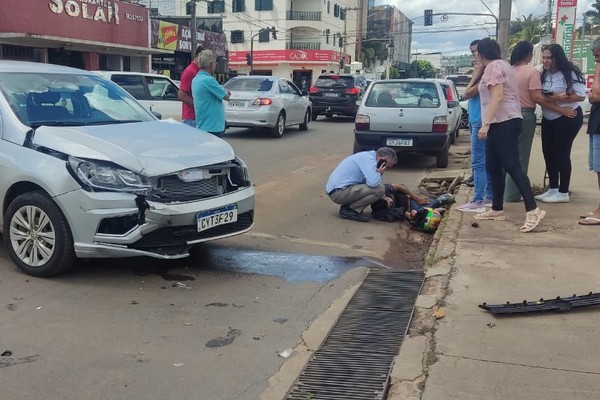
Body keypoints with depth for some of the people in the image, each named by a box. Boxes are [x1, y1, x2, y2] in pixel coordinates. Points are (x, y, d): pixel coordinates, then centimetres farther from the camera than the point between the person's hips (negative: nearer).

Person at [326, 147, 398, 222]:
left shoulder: (366, 156, 17)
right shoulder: (369, 159, -14)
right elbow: (373, 183, -28)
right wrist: (379, 173, -6)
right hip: (339, 192, -10)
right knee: (379, 189, -18)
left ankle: (347, 206, 9)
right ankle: (348, 210, -8)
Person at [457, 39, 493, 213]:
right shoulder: (482, 72, 16)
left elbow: (466, 94, -13)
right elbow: (467, 93, 11)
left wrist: (476, 75, -9)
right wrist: (476, 75, 5)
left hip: (481, 122, -10)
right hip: (478, 121, 10)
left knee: (479, 163, -10)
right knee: (488, 162, 13)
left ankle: (477, 201, -9)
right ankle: (489, 197, 19)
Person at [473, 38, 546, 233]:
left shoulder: (494, 66, -9)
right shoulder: (503, 65, 21)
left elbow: (497, 96, -20)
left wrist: (486, 123, -24)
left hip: (502, 122, -10)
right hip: (503, 122, 10)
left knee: (511, 166, -14)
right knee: (494, 167, 12)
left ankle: (533, 210, -17)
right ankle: (497, 209, 17)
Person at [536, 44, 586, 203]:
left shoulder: (570, 73, -15)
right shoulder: (544, 74, 3)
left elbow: (581, 95, -19)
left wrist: (558, 98, -25)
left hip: (568, 118, -7)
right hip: (548, 119, 7)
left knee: (561, 153, -4)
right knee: (548, 152, 9)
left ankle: (563, 192, 4)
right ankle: (553, 189, 20)